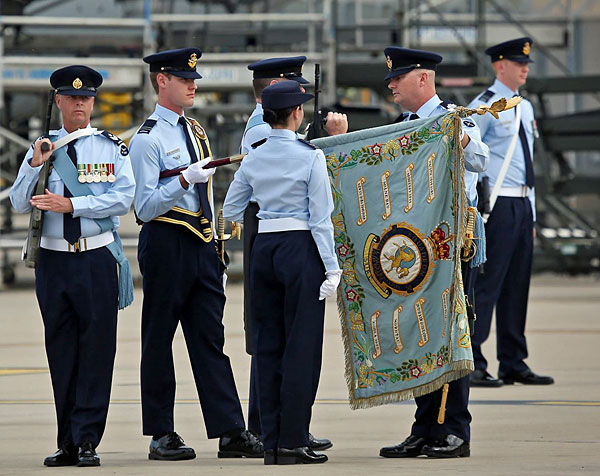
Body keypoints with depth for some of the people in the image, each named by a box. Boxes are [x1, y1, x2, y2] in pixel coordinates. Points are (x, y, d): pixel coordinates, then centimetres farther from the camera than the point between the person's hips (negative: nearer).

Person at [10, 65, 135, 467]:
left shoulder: (112, 147, 4)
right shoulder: (42, 148, 10)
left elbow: (124, 198, -8)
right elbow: (20, 204, 5)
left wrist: (71, 204, -15)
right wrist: (36, 166, -10)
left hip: (97, 258, -2)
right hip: (53, 259, 2)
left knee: (96, 349, -5)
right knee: (61, 351, 6)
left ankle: (87, 442, -3)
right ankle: (68, 444, 12)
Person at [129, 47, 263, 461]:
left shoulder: (196, 132, 16)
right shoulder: (148, 139, -8)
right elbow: (146, 207, -12)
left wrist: (216, 252, 20)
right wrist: (184, 179, -25)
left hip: (202, 242, 7)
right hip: (166, 244, -7)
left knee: (210, 338, 3)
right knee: (159, 339, 2)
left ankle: (230, 431, 0)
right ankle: (162, 435, 7)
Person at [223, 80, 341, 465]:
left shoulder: (253, 159, 6)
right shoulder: (310, 157, -9)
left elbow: (231, 210, 14)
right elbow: (321, 217, -11)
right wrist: (332, 267, -7)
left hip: (264, 249, 5)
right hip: (301, 249, -5)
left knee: (268, 343, 9)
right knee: (302, 344, -1)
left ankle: (272, 440, 11)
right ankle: (293, 440, -3)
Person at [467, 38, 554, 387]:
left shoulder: (525, 108, 17)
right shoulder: (484, 106, -7)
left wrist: (532, 215, 19)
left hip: (522, 204, 8)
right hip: (497, 204, -8)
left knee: (517, 285, 9)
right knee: (486, 284, -9)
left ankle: (513, 364, 15)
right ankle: (470, 366, -6)